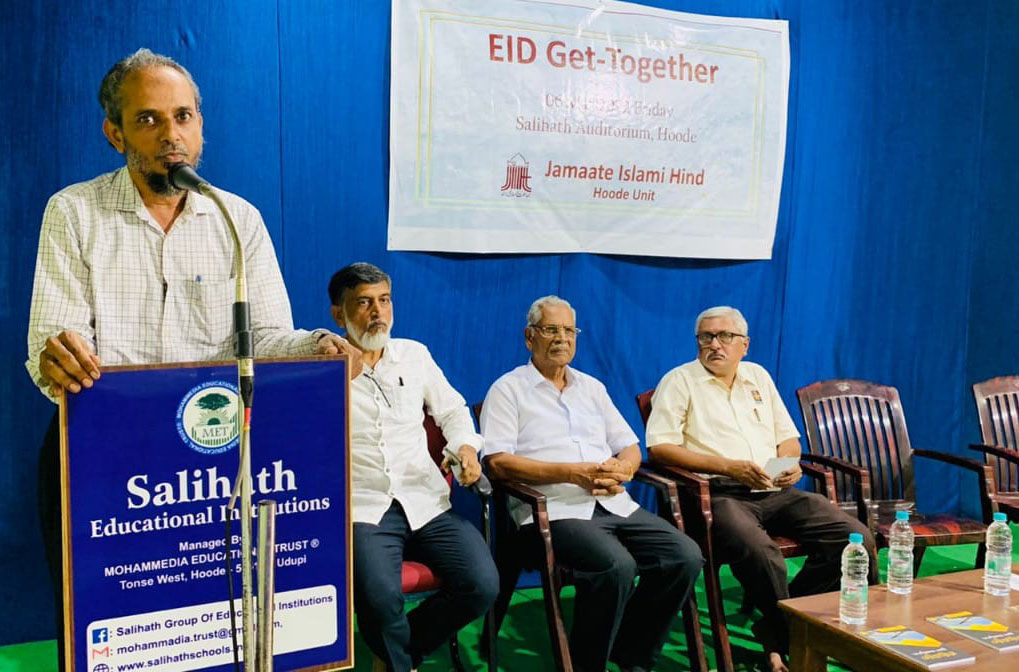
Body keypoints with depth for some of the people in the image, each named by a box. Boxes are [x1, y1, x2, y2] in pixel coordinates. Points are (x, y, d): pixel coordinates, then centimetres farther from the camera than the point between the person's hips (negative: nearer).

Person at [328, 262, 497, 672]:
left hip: (427, 502, 4)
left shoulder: (414, 354, 15)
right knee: (381, 596, -31)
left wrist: (465, 445, 3)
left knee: (482, 585, -17)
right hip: (364, 509, -4)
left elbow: (451, 408, 24)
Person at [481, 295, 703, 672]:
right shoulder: (509, 390, 5)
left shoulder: (592, 387, 23)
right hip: (553, 510, -6)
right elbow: (498, 461, -8)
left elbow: (630, 448, 21)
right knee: (617, 565, -32)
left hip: (614, 505, 6)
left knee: (686, 556, -14)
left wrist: (621, 469, -5)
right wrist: (575, 473, -15)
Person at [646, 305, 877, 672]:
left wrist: (791, 463, 1)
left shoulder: (758, 376, 22)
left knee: (856, 536, -14)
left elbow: (788, 437, 26)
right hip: (719, 494, -6)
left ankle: (779, 626, -6)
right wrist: (729, 467, -14)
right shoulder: (679, 381, 4)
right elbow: (659, 447, -8)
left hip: (775, 492, 6)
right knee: (759, 550, -37)